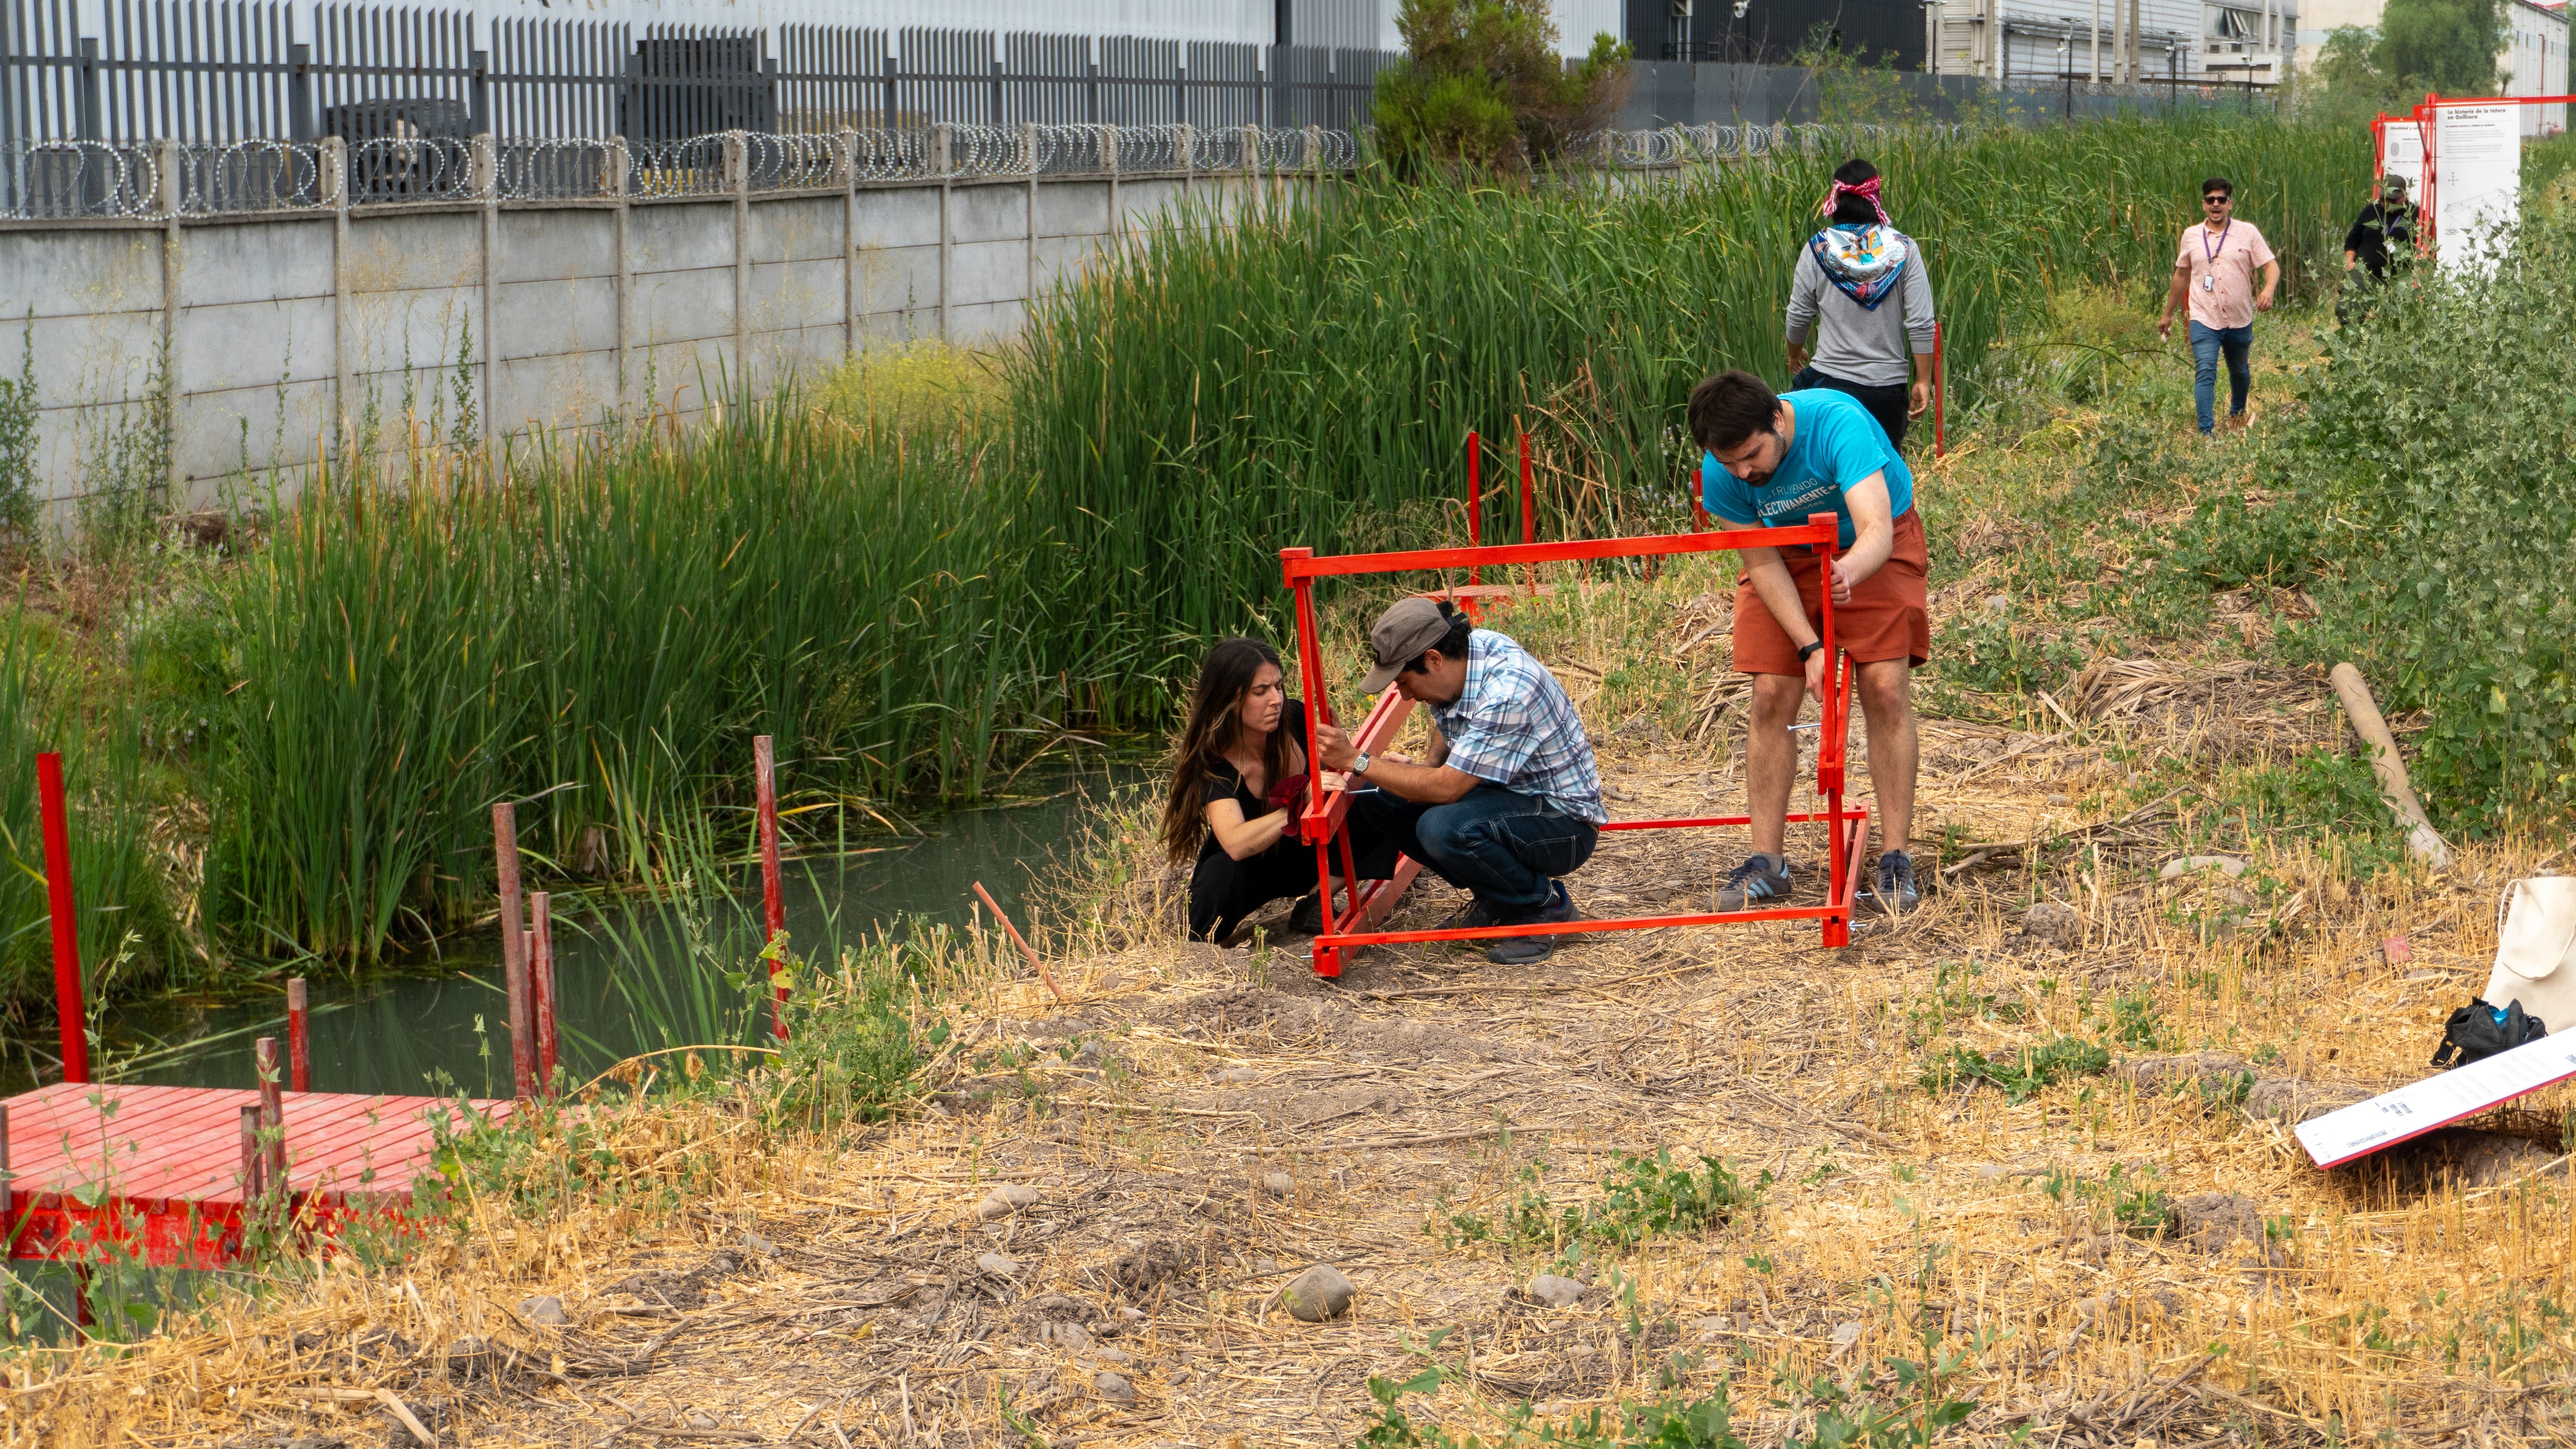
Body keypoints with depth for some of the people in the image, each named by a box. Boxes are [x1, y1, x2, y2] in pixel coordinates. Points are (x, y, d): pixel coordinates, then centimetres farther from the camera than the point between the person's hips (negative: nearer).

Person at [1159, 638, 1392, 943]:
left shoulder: (1294, 720, -17)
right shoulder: (1212, 762, -28)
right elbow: (1236, 844, -43)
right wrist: (1301, 801, -53)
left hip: (1302, 855, 4)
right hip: (1249, 872, -4)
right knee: (1221, 874, -40)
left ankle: (1314, 902, -11)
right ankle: (1200, 949, -9)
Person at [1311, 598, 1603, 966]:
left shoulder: (1508, 691, -30)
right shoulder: (1459, 655, -4)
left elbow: (1446, 788, -30)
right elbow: (1442, 766, 13)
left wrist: (1358, 762, -25)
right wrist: (1408, 770, -8)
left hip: (1565, 823, -9)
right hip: (1506, 798, 9)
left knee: (1444, 827, -34)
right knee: (1374, 796, -3)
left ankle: (1544, 906, -8)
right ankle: (1493, 899, 7)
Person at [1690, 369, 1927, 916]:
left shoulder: (1837, 424, -38)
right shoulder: (1720, 473, -25)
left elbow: (1877, 533, -45)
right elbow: (1763, 563, -16)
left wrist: (1850, 573, -68)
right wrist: (1809, 647, -27)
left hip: (1873, 547, -3)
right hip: (1788, 553, 3)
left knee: (1885, 689, -14)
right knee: (1771, 696, -7)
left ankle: (1896, 860, -8)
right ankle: (1767, 861, 0)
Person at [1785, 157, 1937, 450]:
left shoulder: (1817, 250, -3)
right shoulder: (1904, 250, -3)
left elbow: (1798, 316, 4)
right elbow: (1921, 323, -6)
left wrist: (1795, 354, 25)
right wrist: (1923, 381, 3)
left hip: (1830, 381, 0)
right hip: (1889, 384, 1)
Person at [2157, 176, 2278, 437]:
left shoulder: (2248, 233, -1)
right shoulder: (2191, 236, 5)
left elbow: (2271, 266, -4)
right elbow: (2182, 275, 16)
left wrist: (2268, 290, -27)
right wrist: (2168, 314, 21)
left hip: (2240, 320, 1)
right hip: (2204, 320, -1)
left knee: (2240, 372, 20)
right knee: (2205, 374, -16)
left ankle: (2237, 413, 46)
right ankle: (2207, 432, -20)